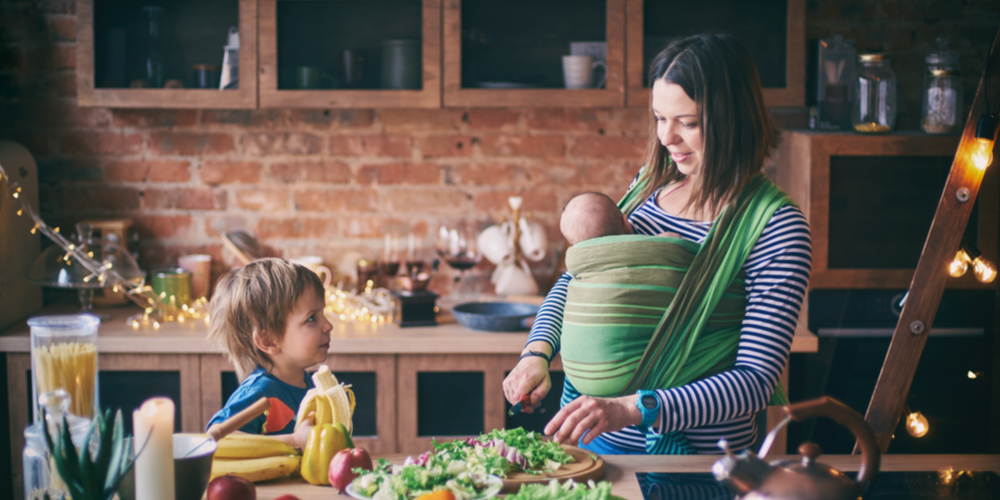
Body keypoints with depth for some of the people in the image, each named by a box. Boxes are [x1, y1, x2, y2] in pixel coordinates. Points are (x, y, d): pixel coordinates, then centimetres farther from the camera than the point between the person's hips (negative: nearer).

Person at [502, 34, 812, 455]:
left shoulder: (775, 226, -13)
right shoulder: (651, 184, 6)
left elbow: (757, 380, -18)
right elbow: (575, 278, 16)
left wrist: (632, 409, -30)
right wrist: (537, 352, -4)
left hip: (693, 449, -4)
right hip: (593, 426, 5)